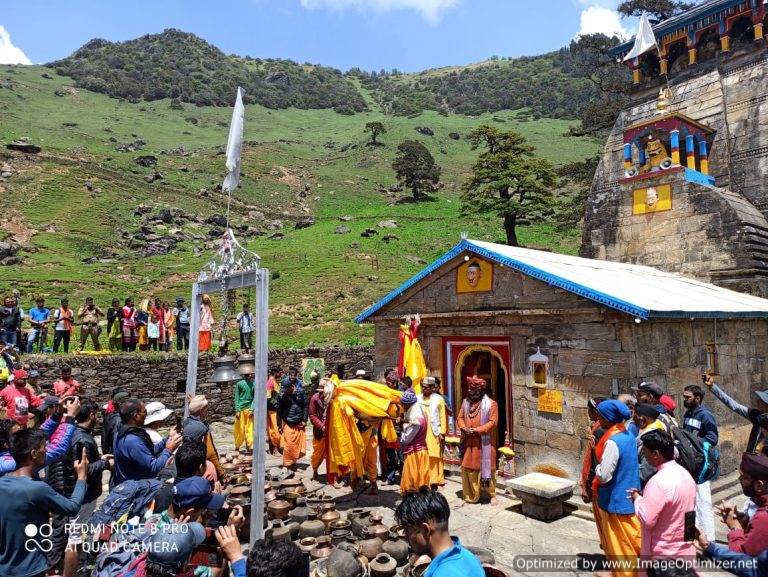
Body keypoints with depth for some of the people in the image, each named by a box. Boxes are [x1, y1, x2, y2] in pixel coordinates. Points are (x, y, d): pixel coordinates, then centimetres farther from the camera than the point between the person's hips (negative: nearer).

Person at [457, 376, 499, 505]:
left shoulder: (491, 404, -9)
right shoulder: (466, 402, 8)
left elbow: (492, 422, -13)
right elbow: (460, 417, 11)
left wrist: (476, 430, -19)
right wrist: (463, 428, -9)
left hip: (483, 442, -5)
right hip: (468, 443, 5)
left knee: (486, 468, 2)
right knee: (468, 468, 8)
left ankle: (492, 494, 17)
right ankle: (471, 495, 20)